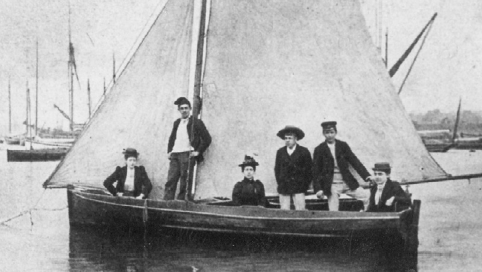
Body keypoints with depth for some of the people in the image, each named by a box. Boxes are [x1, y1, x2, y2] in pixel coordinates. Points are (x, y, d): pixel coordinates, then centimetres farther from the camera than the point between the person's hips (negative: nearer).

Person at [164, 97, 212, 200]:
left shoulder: (196, 122, 1)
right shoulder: (176, 123, 20)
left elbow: (207, 139, -3)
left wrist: (198, 152, -6)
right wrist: (169, 151, 17)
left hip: (187, 155, -5)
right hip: (175, 155, 5)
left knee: (184, 184, -7)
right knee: (170, 182, -3)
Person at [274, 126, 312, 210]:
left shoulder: (304, 151, 1)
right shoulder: (280, 152, 10)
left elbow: (309, 170, 2)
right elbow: (277, 169, 17)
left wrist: (305, 185, -2)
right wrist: (280, 183, 8)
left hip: (298, 188, -3)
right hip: (283, 189, 3)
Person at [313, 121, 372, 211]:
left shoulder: (343, 146, 4)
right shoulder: (319, 150, -1)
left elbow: (354, 161, 2)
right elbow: (316, 171, 0)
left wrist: (366, 175, -8)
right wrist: (318, 189, -7)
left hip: (347, 182, 2)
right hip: (332, 186, -2)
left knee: (367, 197, -8)